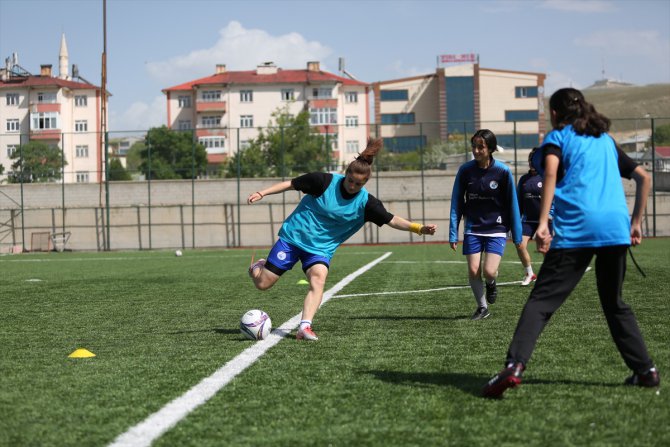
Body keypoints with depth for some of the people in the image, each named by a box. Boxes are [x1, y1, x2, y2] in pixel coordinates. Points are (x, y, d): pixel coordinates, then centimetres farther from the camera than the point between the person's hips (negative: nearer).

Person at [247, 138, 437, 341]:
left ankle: (305, 326, -34)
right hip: (293, 236, -1)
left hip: (321, 247, 1)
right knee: (263, 283, -1)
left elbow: (391, 220, -11)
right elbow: (291, 184, -6)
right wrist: (262, 193, -12)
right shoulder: (325, 181, -15)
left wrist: (419, 228, -24)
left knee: (318, 278, -29)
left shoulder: (365, 202, -9)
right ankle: (257, 267, 35)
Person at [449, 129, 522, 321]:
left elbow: (512, 204, -2)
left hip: (496, 229, -2)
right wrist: (453, 233, -4)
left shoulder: (503, 171, -10)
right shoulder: (465, 170, -6)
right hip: (473, 229, 2)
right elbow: (456, 203, 0)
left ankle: (491, 283, 24)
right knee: (473, 271, -2)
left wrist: (517, 235, 1)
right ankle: (482, 307, 21)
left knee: (489, 271, -13)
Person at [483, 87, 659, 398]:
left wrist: (543, 223, -17)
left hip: (575, 229, -4)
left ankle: (514, 366, -23)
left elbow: (551, 172, -10)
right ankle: (645, 370, 17)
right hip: (616, 227, 4)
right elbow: (643, 177, 25)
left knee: (541, 300, -7)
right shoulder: (606, 140, 27)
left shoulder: (557, 137, 11)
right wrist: (636, 222, 29)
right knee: (614, 303, 20)